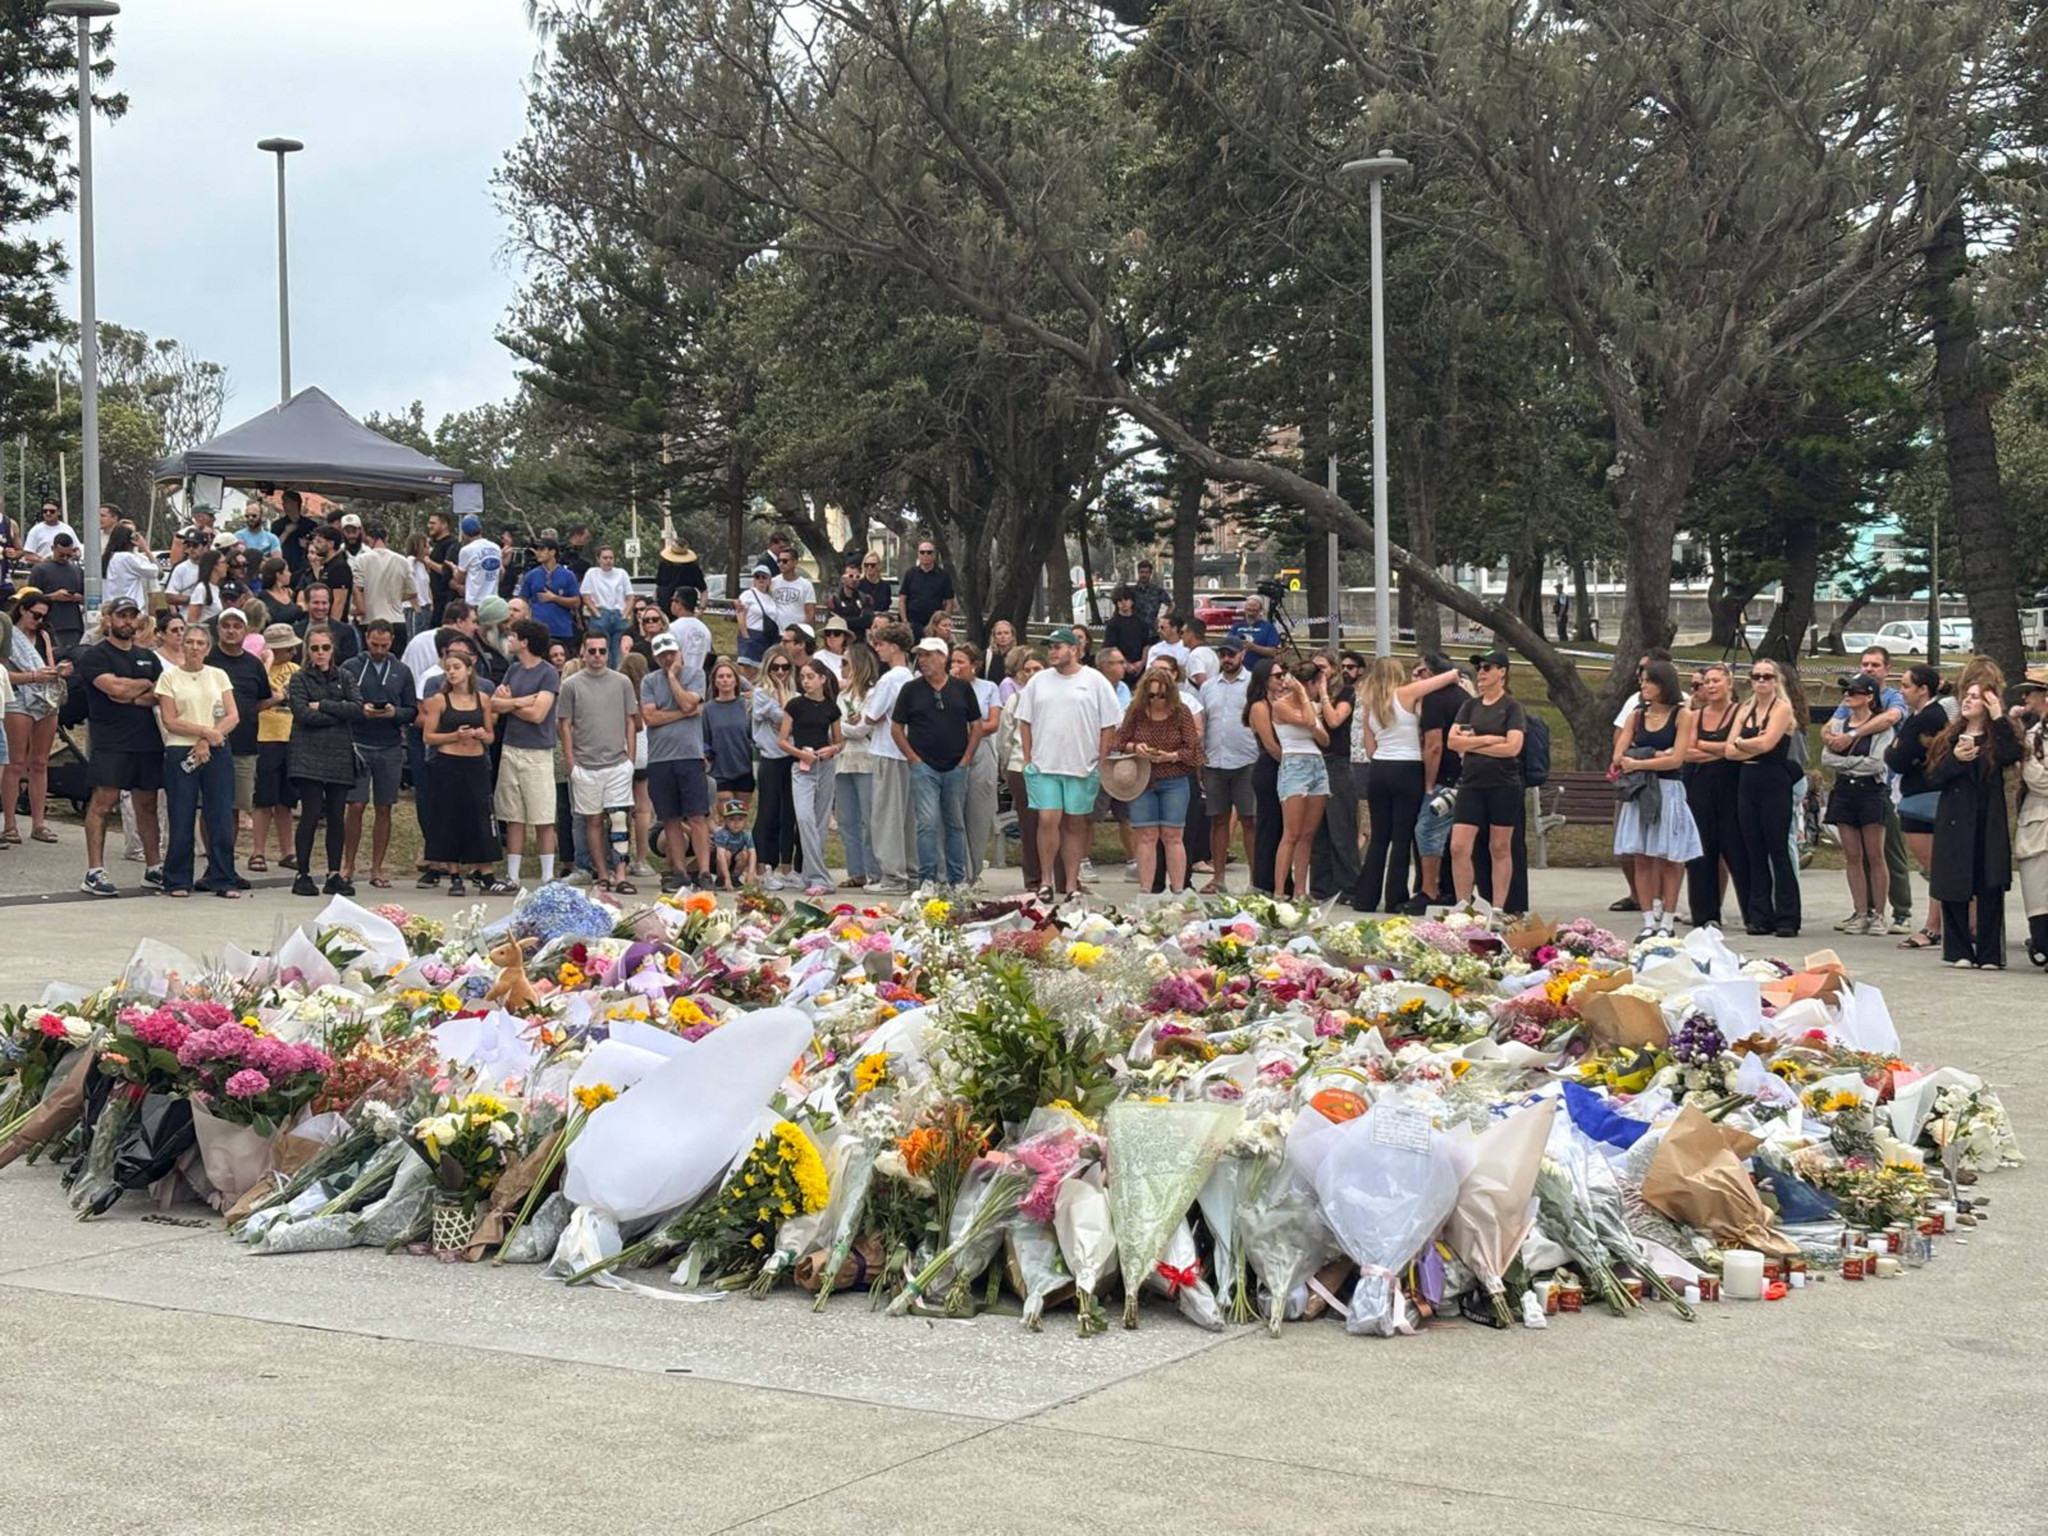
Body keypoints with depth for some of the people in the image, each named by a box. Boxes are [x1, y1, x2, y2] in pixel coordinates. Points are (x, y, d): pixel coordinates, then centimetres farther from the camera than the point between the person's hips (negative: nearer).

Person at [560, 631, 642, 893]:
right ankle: (603, 876, 11)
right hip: (585, 766, 0)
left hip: (618, 764, 0)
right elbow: (564, 726, 3)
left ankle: (620, 876, -7)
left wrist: (630, 758, 3)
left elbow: (631, 722, 10)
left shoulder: (621, 683, 7)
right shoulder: (571, 685, 3)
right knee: (594, 821, 5)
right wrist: (571, 764, -2)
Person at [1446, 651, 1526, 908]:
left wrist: (1471, 745, -7)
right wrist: (1488, 739, -10)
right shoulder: (1470, 706, 12)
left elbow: (1513, 747, -13)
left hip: (1504, 785, -4)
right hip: (1471, 783, 4)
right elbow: (1452, 741, 1)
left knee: (1500, 849, 4)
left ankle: (1498, 908, 10)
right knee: (1458, 848, -5)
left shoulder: (1512, 706, -1)